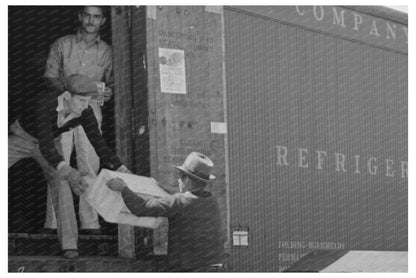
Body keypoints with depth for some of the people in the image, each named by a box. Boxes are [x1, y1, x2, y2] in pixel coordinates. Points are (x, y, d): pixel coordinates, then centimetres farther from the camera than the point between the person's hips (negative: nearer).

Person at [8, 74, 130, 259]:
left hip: (50, 141, 2)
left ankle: (69, 243, -22)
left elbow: (99, 144, -20)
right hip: (21, 138, -2)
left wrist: (123, 171, -32)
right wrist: (67, 171, -61)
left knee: (60, 182, -22)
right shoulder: (45, 103, -39)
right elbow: (45, 145, -46)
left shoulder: (84, 112, -25)